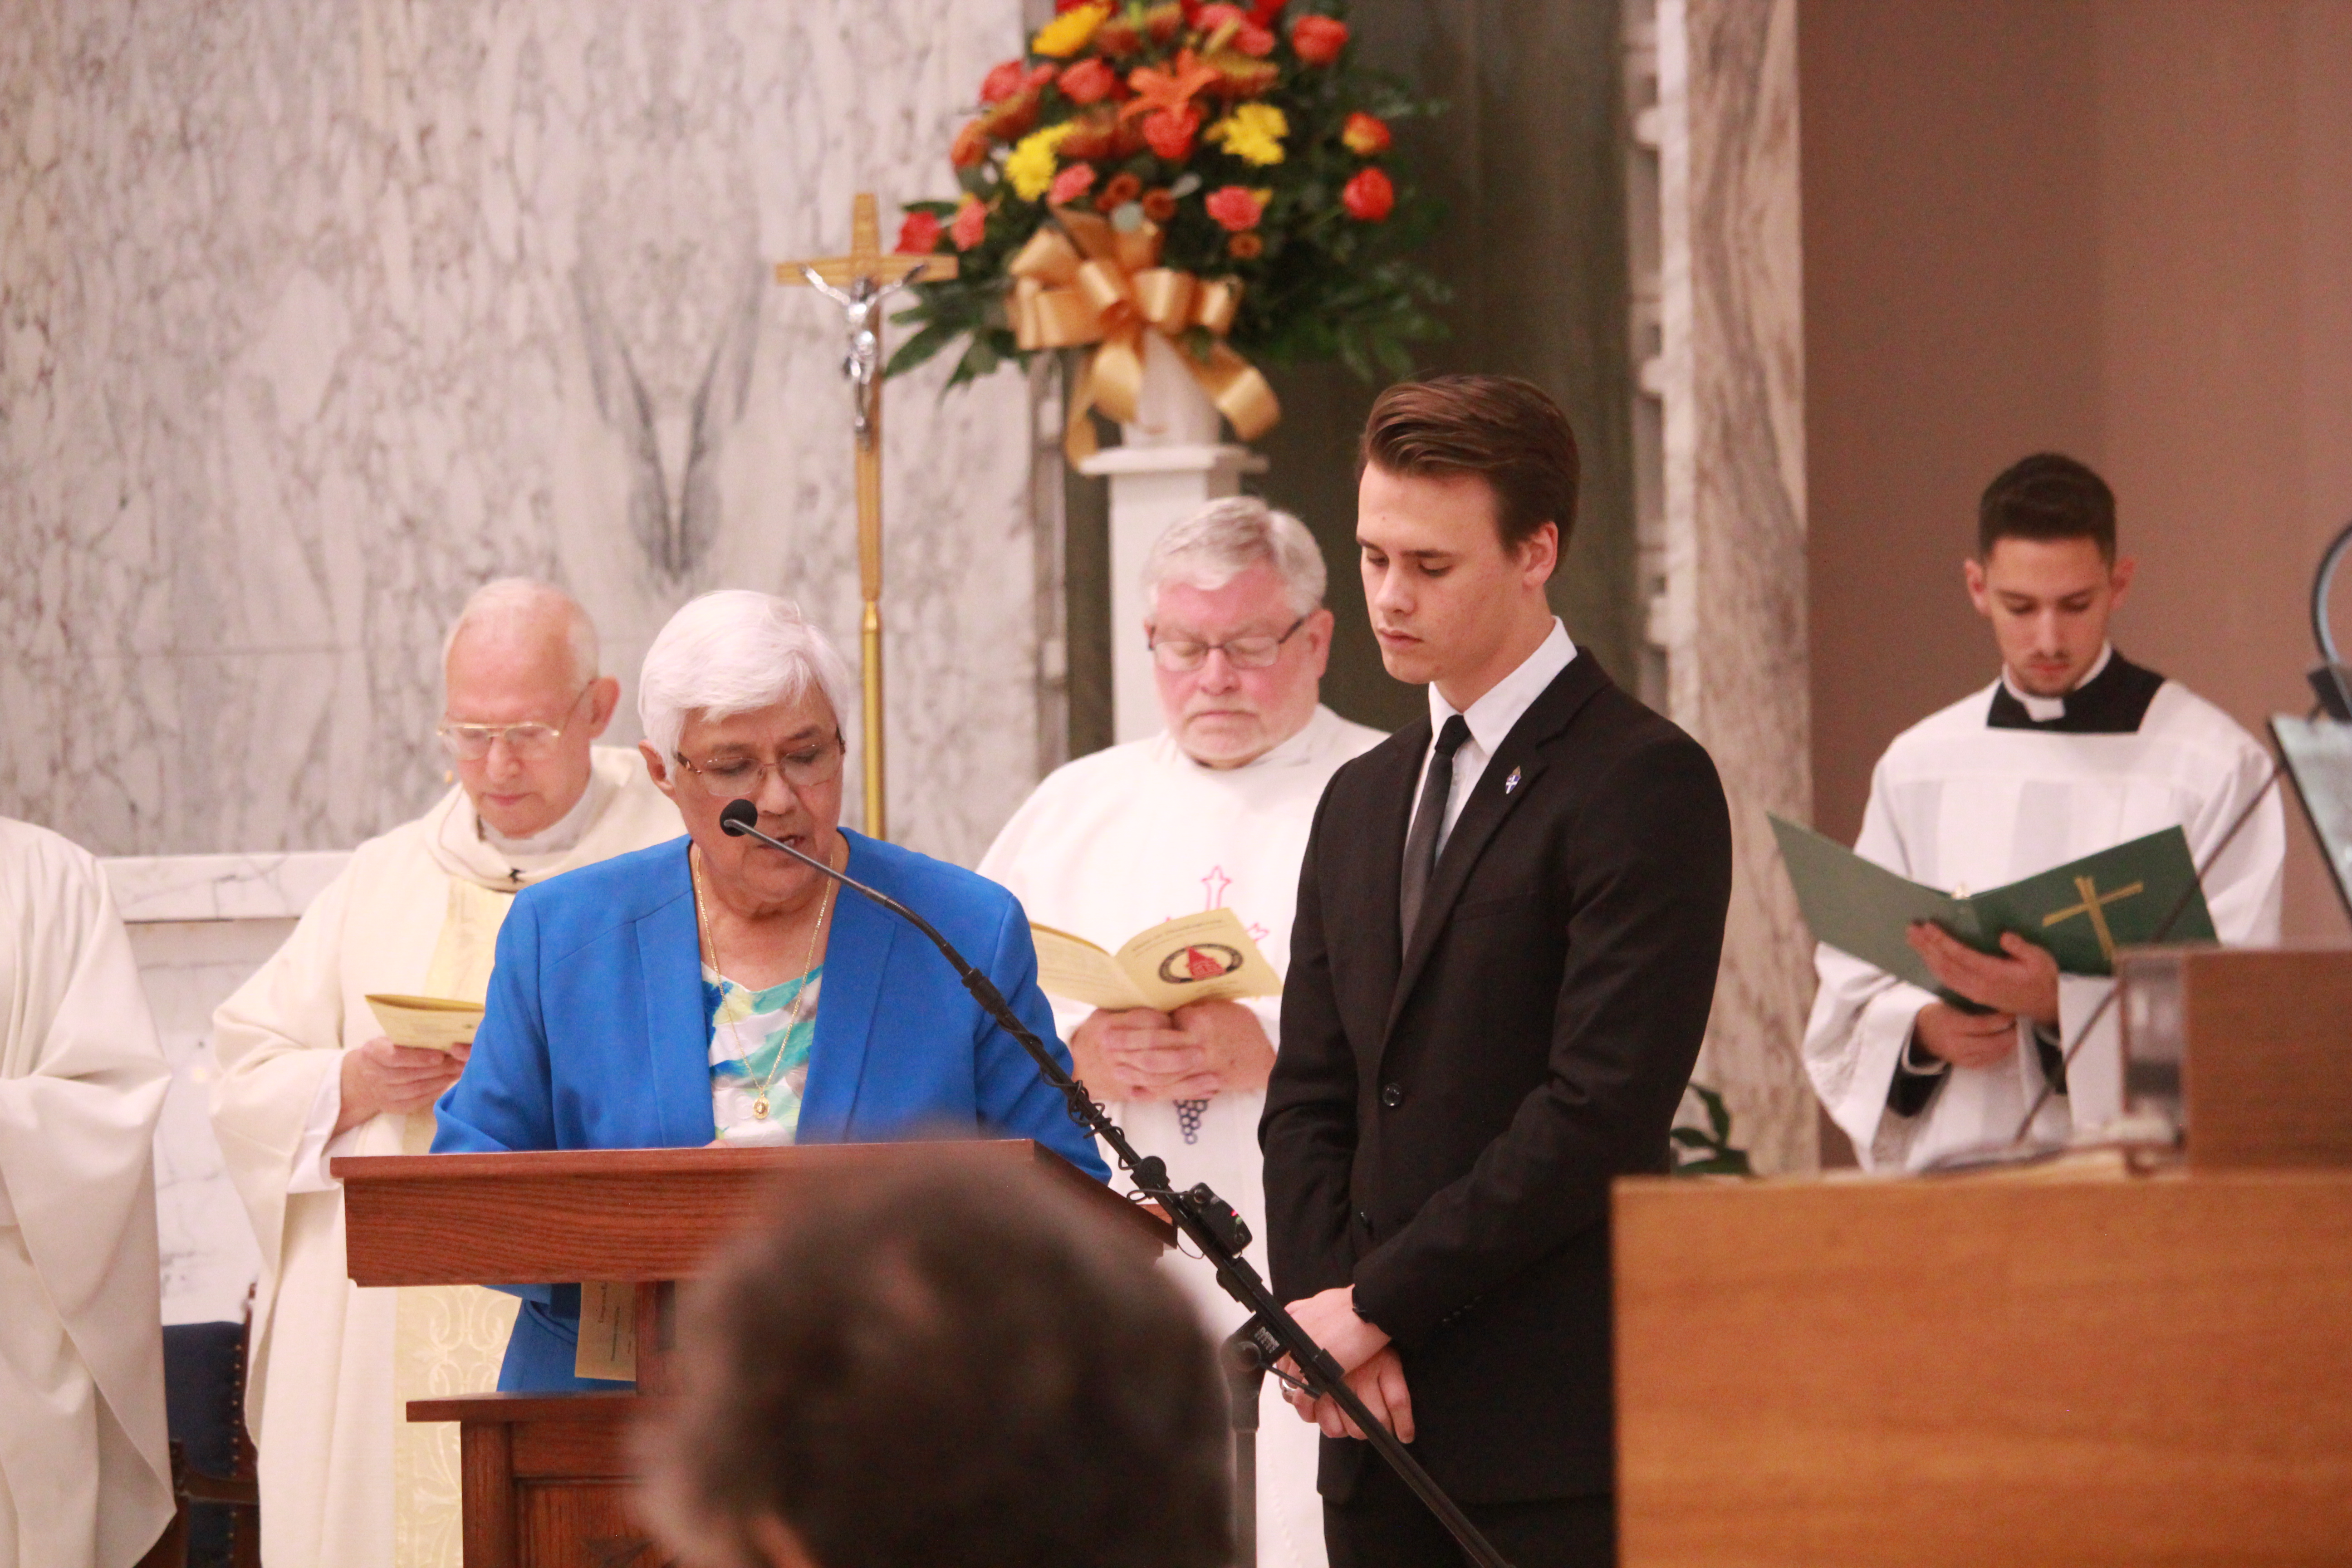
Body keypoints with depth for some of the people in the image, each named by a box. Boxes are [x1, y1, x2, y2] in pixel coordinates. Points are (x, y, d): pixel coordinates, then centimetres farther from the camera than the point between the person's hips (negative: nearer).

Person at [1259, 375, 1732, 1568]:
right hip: (1382, 1426, 7)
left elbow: (1601, 1111, -14)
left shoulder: (1644, 784, -6)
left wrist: (1376, 1302, -11)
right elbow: (1308, 1099, 17)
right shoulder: (1361, 801, 19)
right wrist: (1323, 1304, -2)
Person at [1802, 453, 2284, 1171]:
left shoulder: (2214, 765, 5)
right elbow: (1851, 993, 17)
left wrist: (2059, 1005, -14)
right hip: (1951, 1164, 3)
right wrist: (1925, 1029, -4)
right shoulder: (1918, 767, 16)